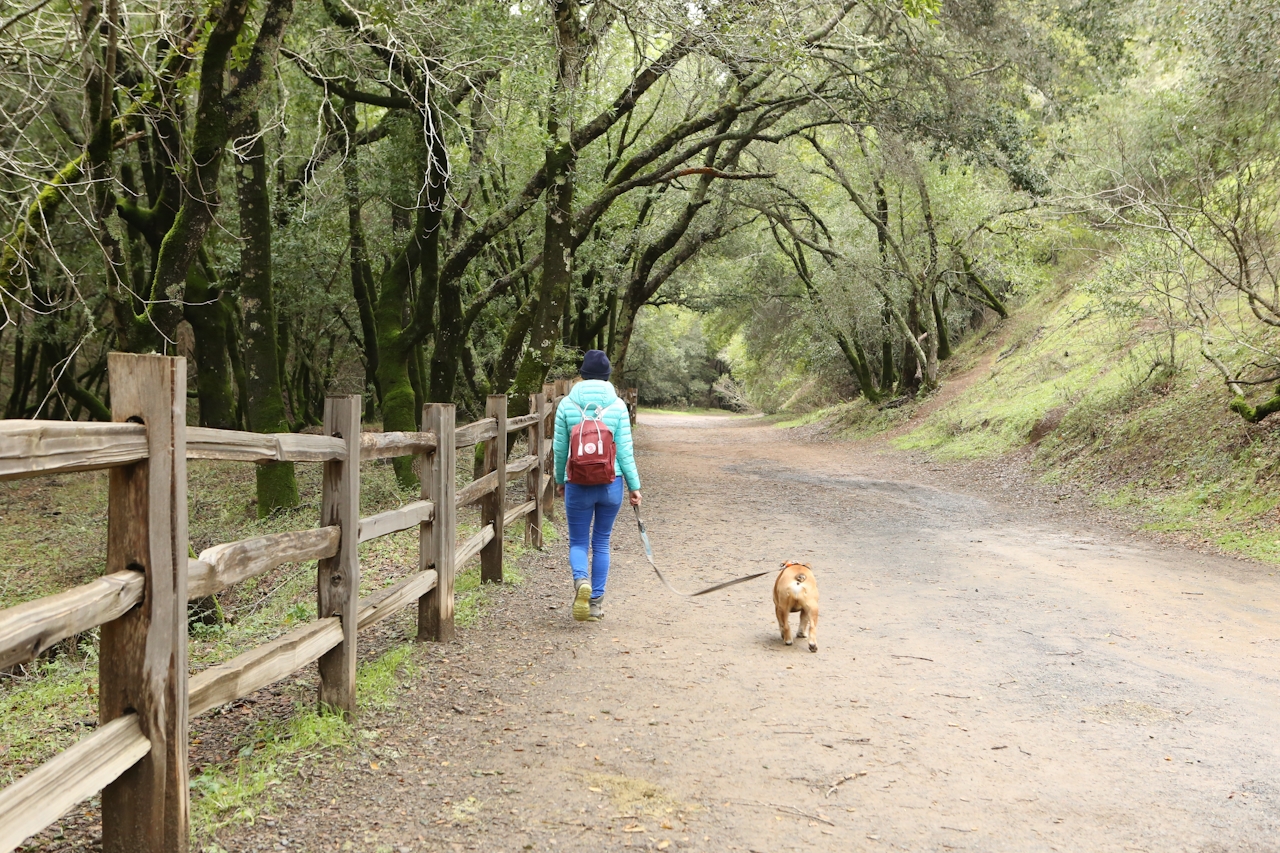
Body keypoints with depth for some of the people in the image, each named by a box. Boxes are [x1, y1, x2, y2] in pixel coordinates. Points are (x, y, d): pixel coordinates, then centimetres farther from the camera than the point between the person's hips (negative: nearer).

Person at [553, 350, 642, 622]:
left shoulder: (567, 404, -2)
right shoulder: (617, 405, -3)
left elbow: (560, 448, 3)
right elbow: (625, 450, -3)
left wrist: (559, 480, 18)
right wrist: (634, 485, 5)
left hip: (578, 486, -1)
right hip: (611, 484, 1)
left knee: (578, 542, 10)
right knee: (601, 543, 14)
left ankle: (581, 580, -21)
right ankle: (596, 604, 17)